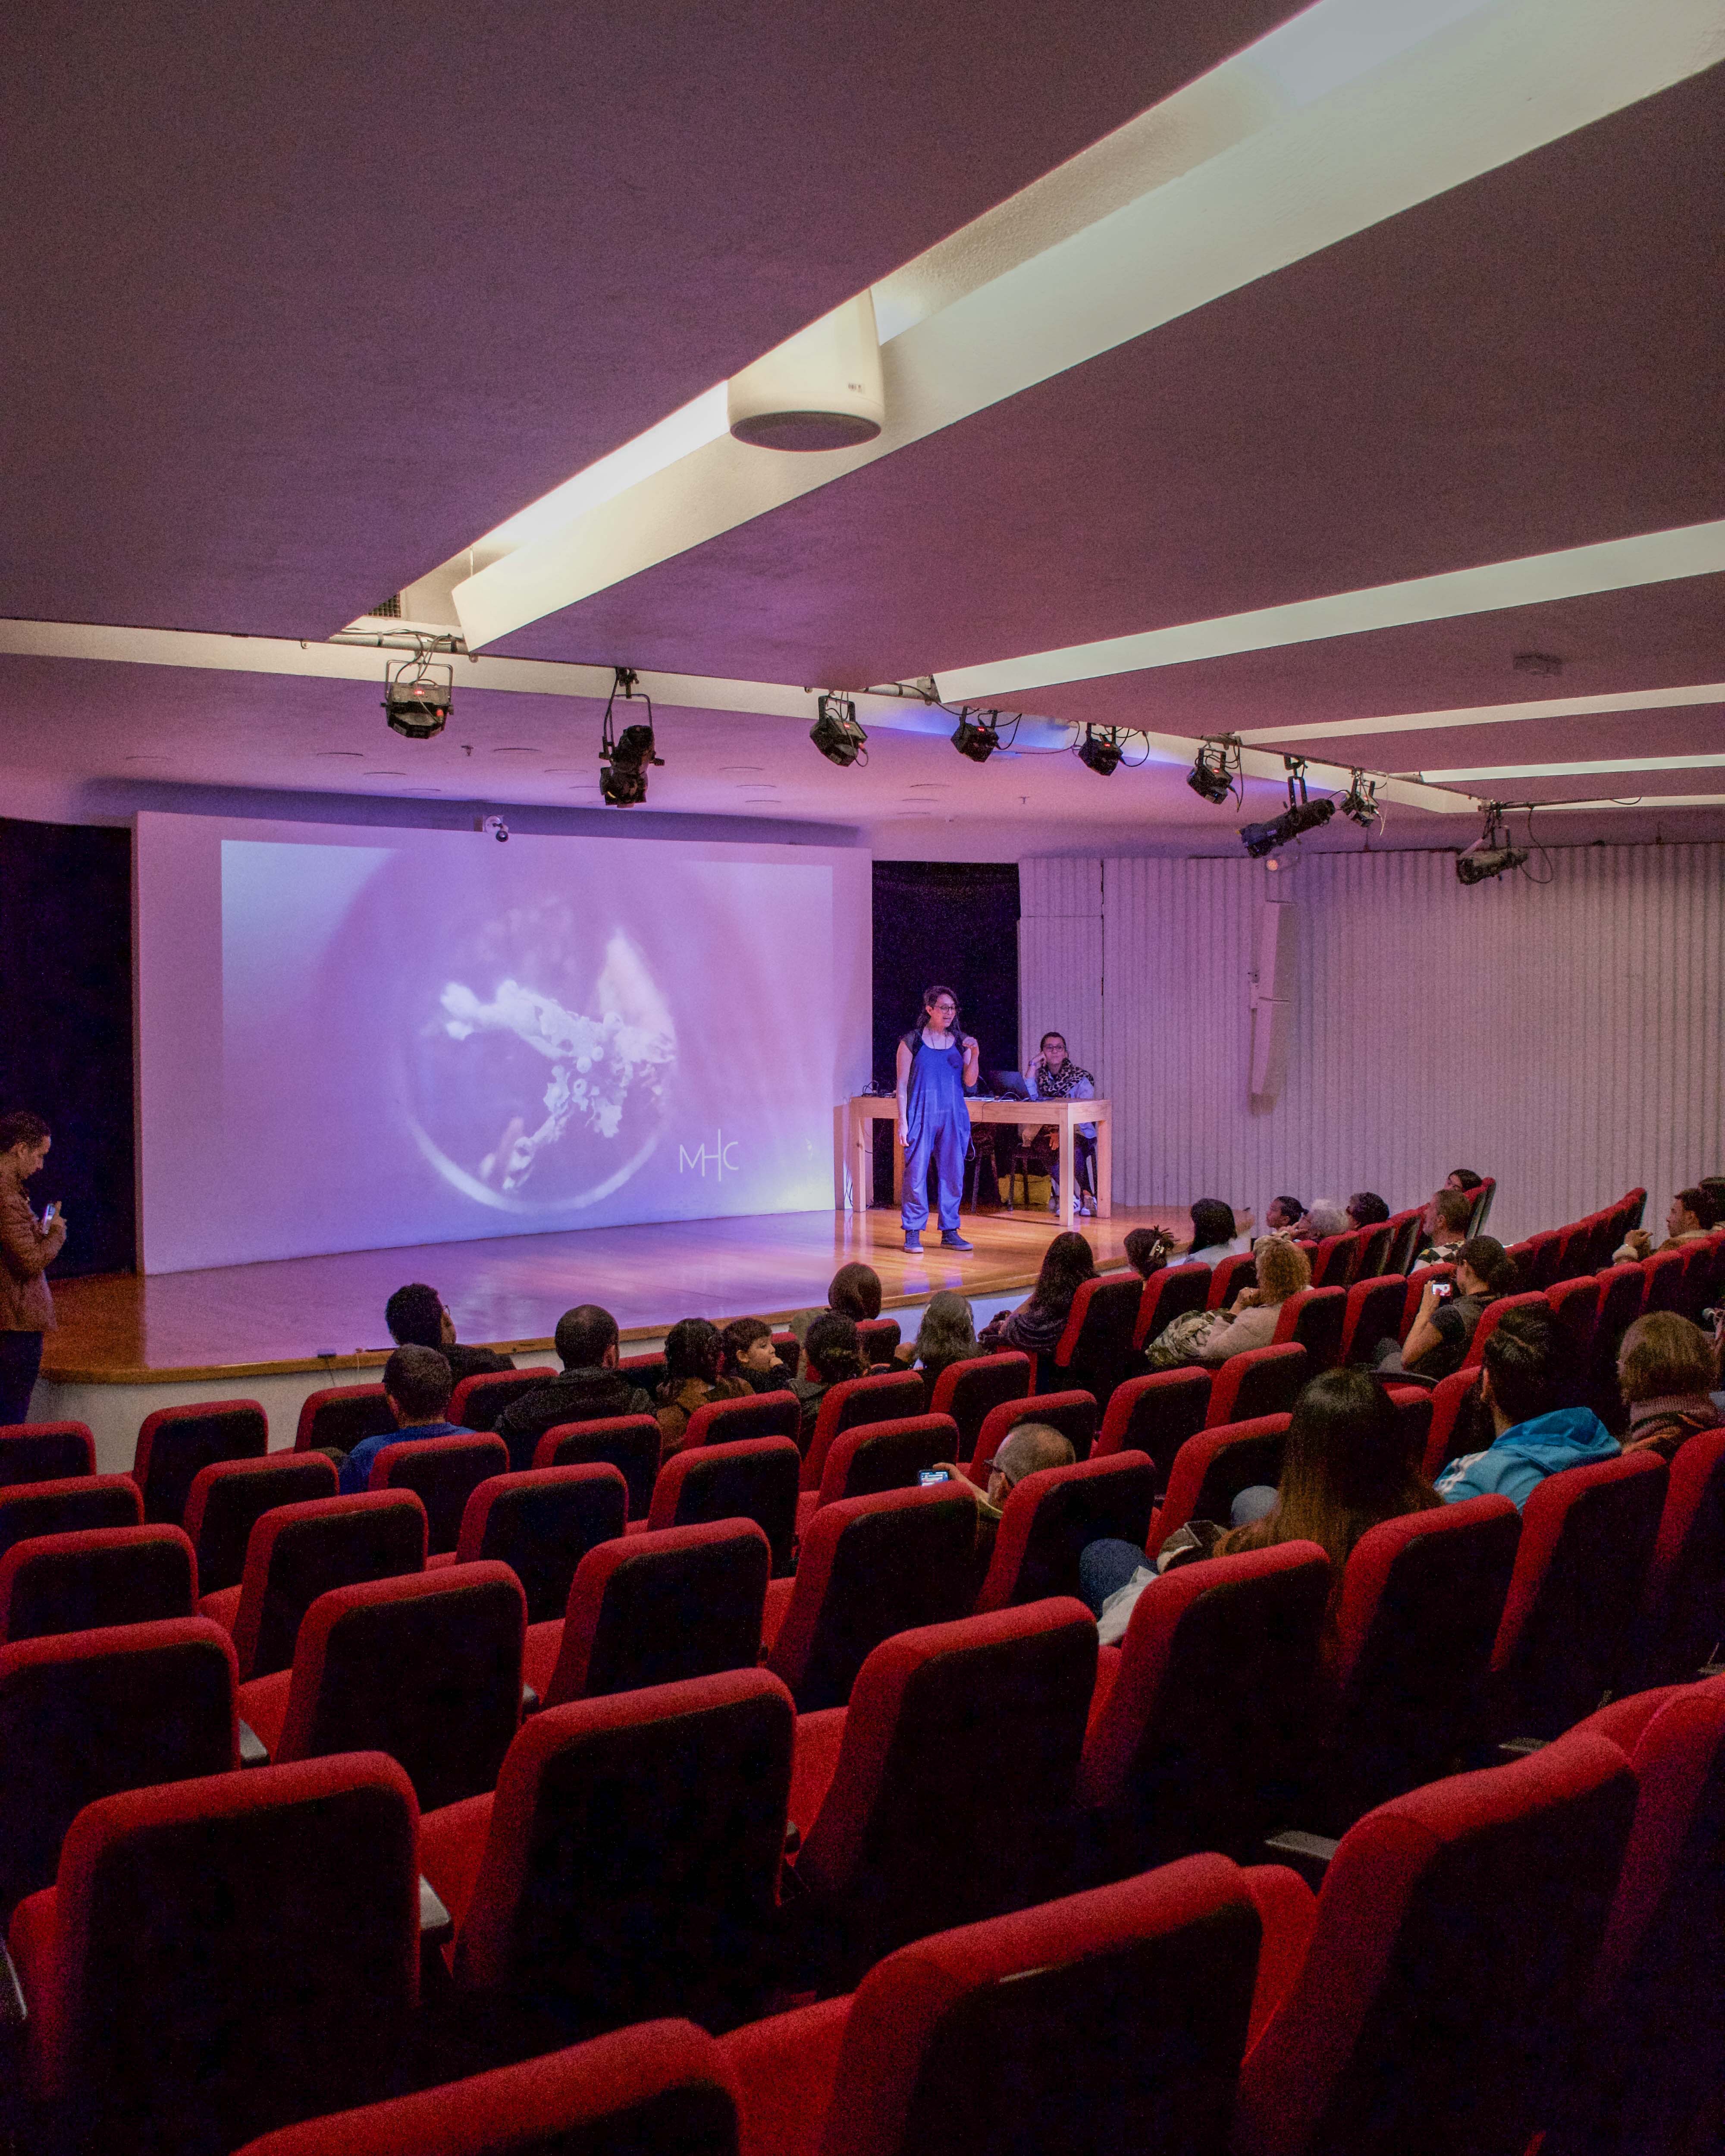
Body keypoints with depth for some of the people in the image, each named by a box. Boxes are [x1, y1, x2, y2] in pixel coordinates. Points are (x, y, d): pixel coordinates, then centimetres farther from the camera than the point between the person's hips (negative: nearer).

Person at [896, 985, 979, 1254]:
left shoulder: (960, 1042, 9)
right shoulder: (912, 1041, -1)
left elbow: (970, 1082, 4)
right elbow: (902, 1084, -1)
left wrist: (974, 1055, -11)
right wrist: (902, 1121, -7)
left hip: (954, 1117, 4)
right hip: (921, 1116, -4)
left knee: (953, 1174, 4)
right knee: (916, 1173, -4)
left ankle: (949, 1232, 13)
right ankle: (913, 1233, 5)